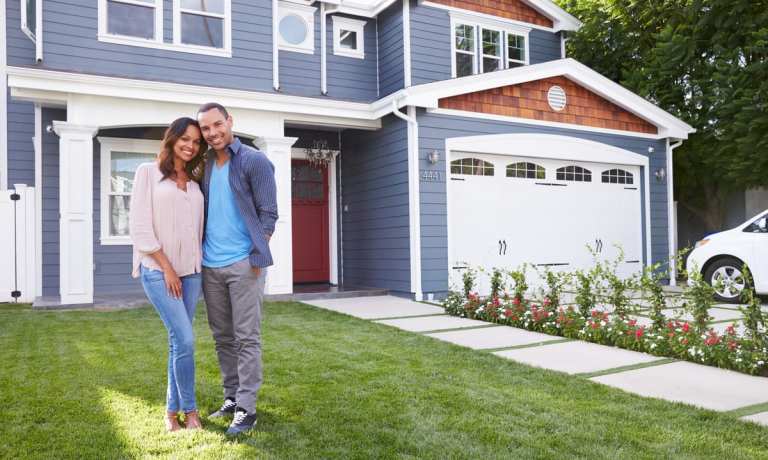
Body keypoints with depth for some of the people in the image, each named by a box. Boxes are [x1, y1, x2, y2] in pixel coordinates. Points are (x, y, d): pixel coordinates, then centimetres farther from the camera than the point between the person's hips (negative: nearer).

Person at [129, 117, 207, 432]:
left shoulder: (194, 183, 14)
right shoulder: (148, 172, 0)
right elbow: (140, 225, -7)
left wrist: (198, 264, 4)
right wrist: (167, 267, -10)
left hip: (190, 270, 5)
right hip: (158, 269, -5)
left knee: (178, 341, 8)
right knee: (185, 340, -10)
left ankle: (172, 410, 20)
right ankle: (190, 409, 7)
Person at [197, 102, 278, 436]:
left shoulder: (254, 161, -4)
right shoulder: (204, 166, 13)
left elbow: (268, 213, -7)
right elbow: (202, 213, 19)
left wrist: (257, 258, -12)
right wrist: (198, 252, 9)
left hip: (243, 264, -6)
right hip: (210, 266, 6)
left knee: (247, 338, -2)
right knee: (222, 337, 12)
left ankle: (246, 409, 4)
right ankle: (232, 398, 24)